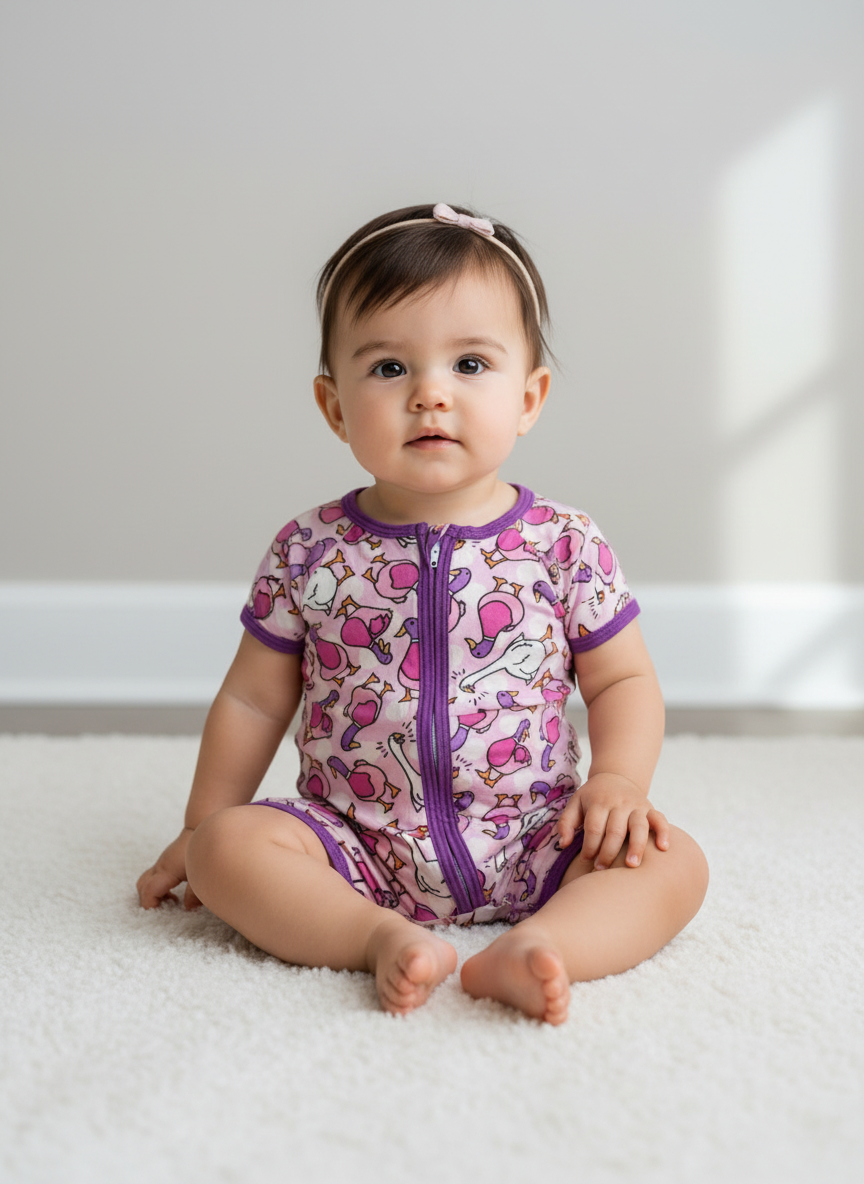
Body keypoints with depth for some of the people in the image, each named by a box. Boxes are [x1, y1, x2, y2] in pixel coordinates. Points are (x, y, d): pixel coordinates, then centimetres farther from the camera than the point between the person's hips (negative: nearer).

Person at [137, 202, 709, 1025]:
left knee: (673, 861, -20)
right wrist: (202, 828, 10)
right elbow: (253, 701, 9)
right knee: (231, 846, -23)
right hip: (356, 849, 0)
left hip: (530, 851, 0)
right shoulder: (309, 554, -1)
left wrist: (618, 781, -10)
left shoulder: (566, 547, -2)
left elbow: (623, 681, 8)